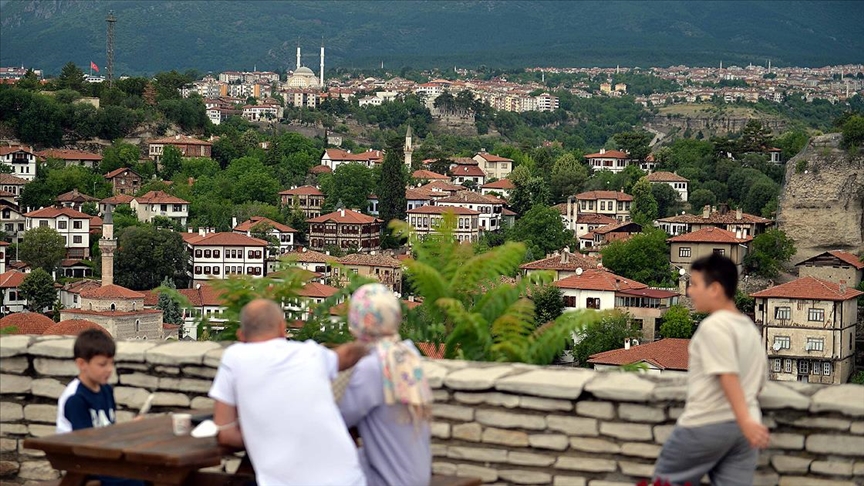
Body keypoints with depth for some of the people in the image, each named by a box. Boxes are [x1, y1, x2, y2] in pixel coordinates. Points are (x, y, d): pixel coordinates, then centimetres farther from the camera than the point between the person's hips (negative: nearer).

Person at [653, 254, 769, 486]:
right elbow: (759, 380, 19)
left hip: (707, 425, -8)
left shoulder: (714, 326, -12)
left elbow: (728, 376, -22)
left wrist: (745, 421, -30)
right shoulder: (749, 328, 15)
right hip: (741, 428, 8)